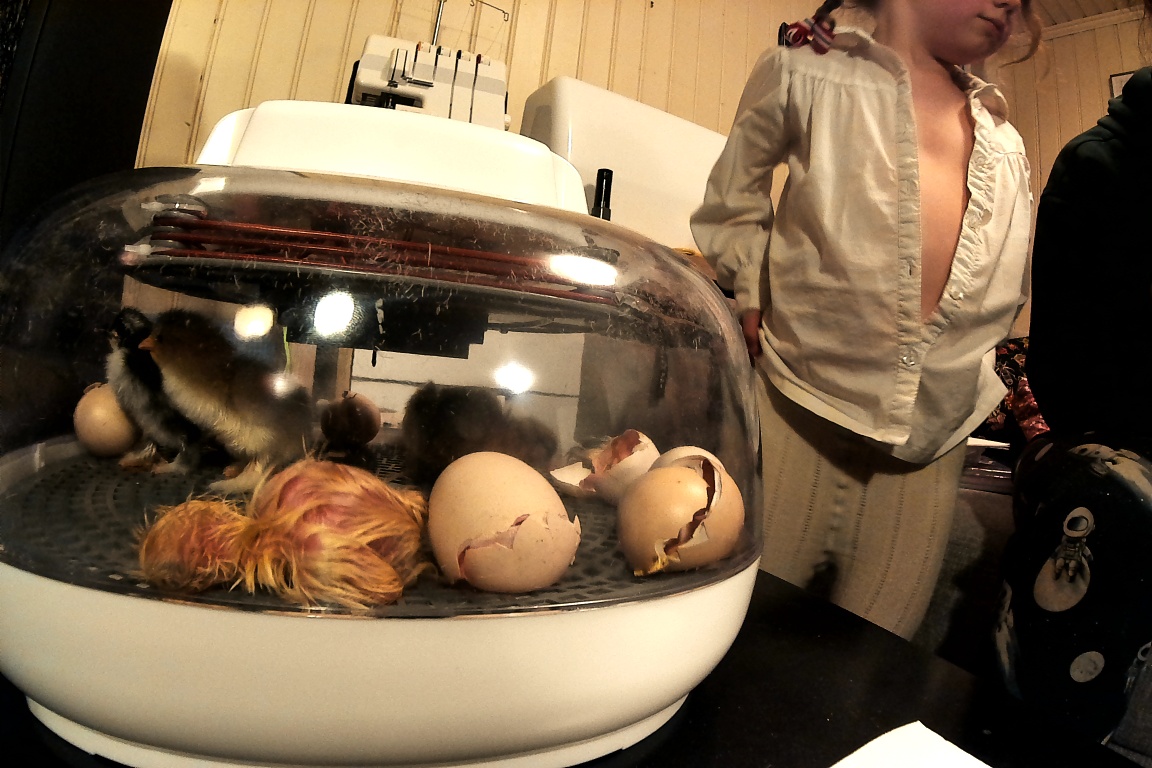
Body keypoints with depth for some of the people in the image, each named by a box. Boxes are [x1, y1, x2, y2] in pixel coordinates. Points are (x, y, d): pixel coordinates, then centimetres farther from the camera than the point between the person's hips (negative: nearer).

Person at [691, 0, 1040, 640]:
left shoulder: (1005, 143, 20)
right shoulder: (809, 72, 6)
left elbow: (1003, 298, 26)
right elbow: (728, 209, 9)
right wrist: (754, 299, -4)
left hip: (930, 452, 5)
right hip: (797, 415, -4)